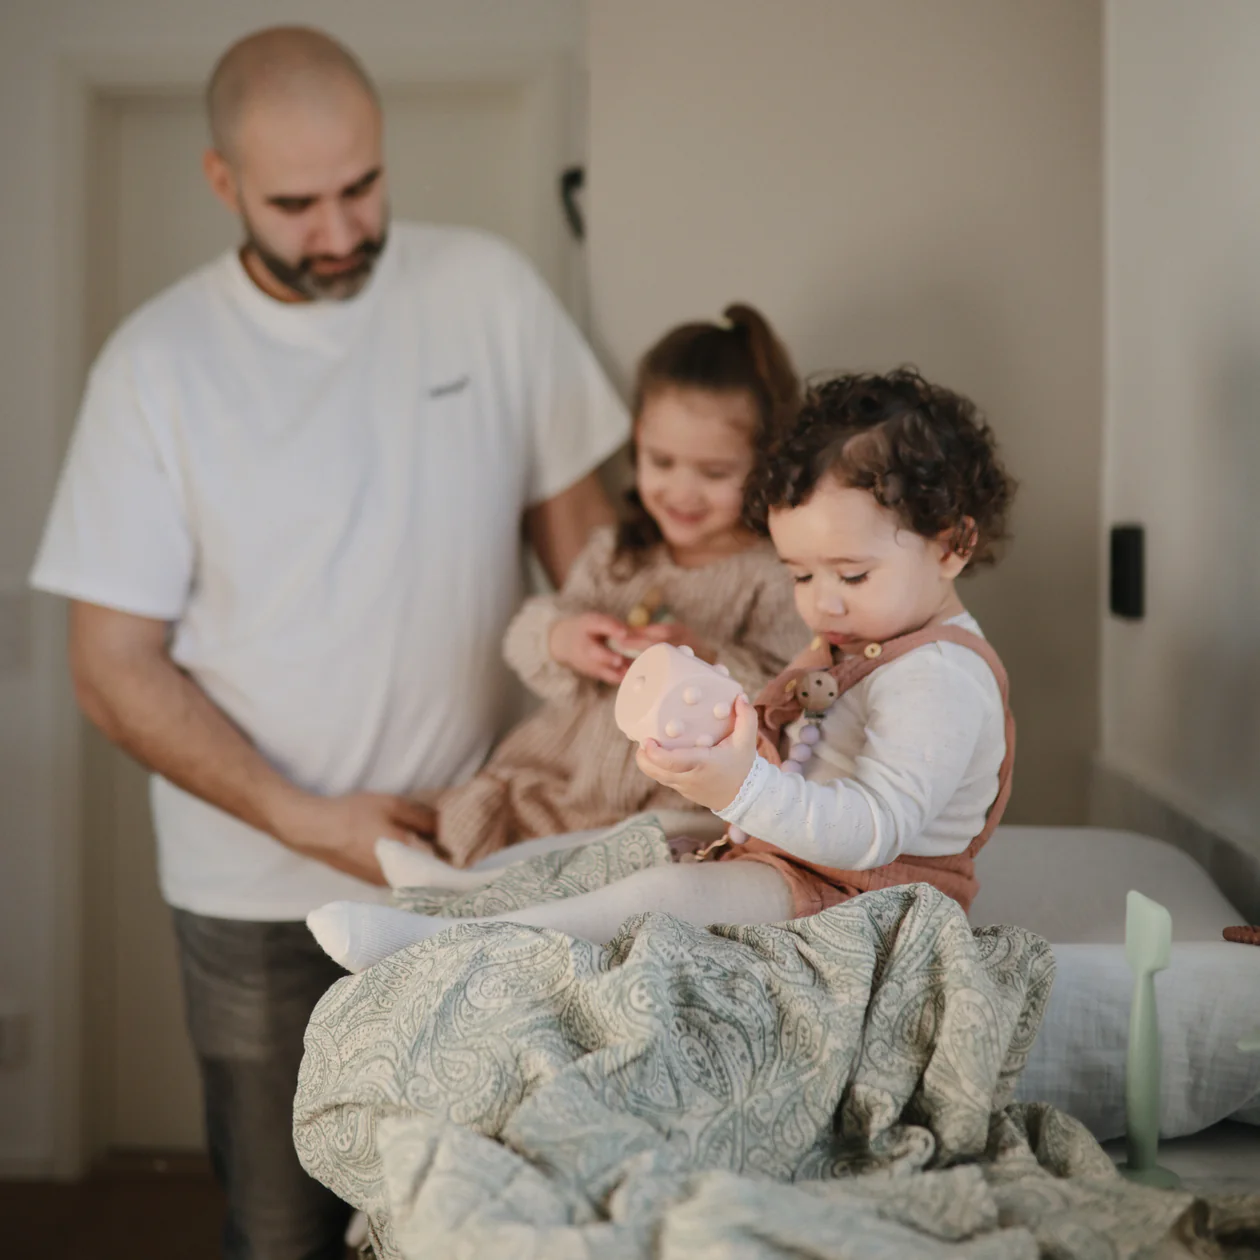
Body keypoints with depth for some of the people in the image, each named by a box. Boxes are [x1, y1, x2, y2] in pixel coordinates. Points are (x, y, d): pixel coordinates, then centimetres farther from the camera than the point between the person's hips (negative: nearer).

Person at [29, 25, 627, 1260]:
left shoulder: (489, 291, -3)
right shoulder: (158, 363, -8)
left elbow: (570, 516, 7)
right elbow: (115, 670, -6)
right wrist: (302, 818, -15)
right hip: (261, 896, -1)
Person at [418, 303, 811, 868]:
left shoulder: (777, 579, -5)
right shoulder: (613, 554, 13)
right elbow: (525, 636, 8)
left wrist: (705, 662, -30)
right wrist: (561, 640, -16)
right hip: (560, 771, 5)